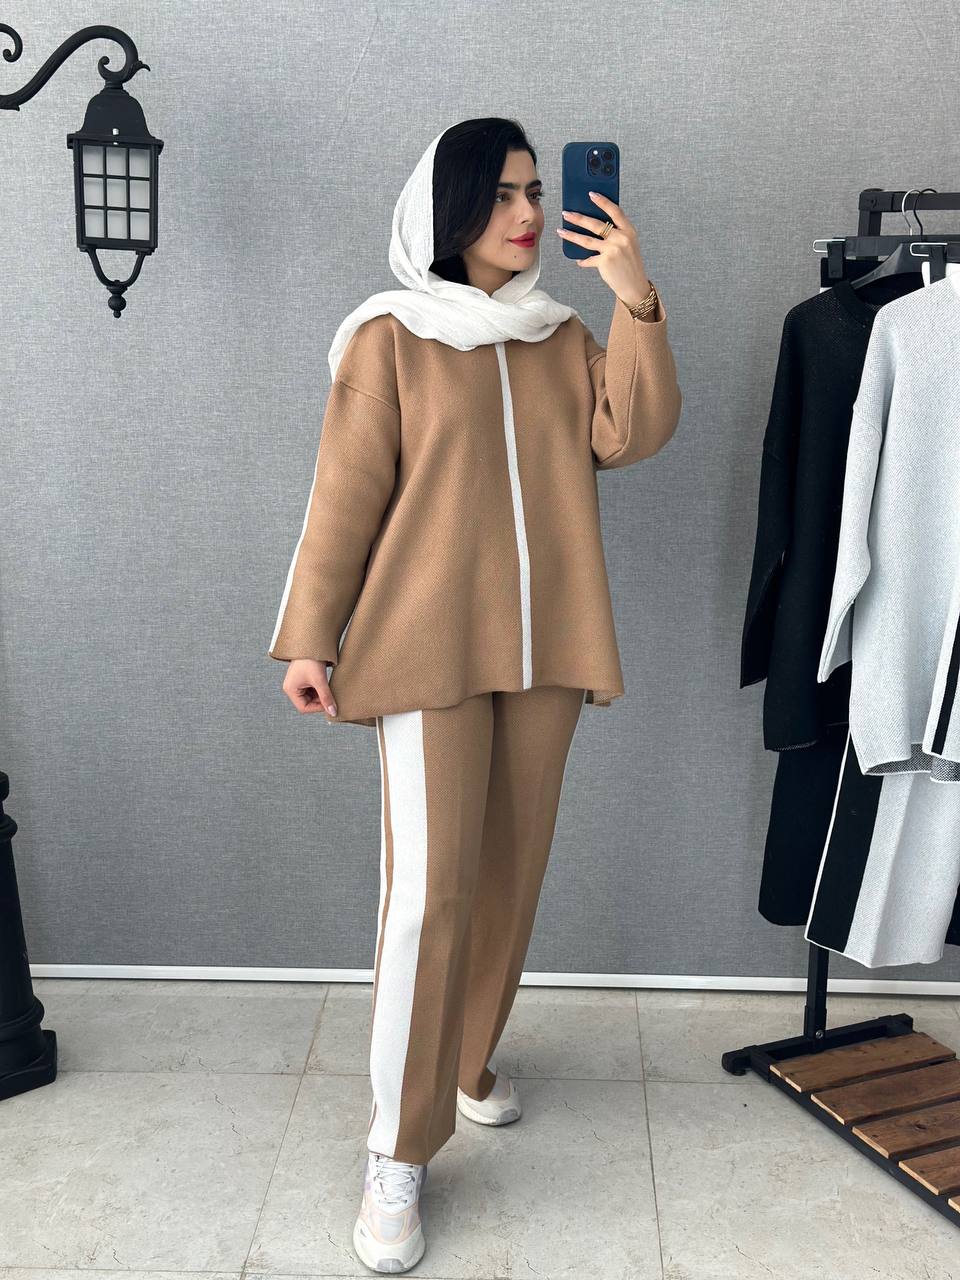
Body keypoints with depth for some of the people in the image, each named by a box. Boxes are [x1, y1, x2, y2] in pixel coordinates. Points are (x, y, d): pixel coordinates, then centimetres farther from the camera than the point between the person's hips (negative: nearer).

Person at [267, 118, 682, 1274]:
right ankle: (398, 1156, 4)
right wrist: (309, 638, -5)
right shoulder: (391, 340, -2)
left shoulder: (562, 336, 11)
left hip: (545, 645, 5)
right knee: (428, 889, -9)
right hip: (429, 647, -5)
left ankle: (468, 1056, 34)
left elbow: (632, 434, -4)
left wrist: (637, 300, -13)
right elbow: (346, 497, -3)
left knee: (511, 870, 12)